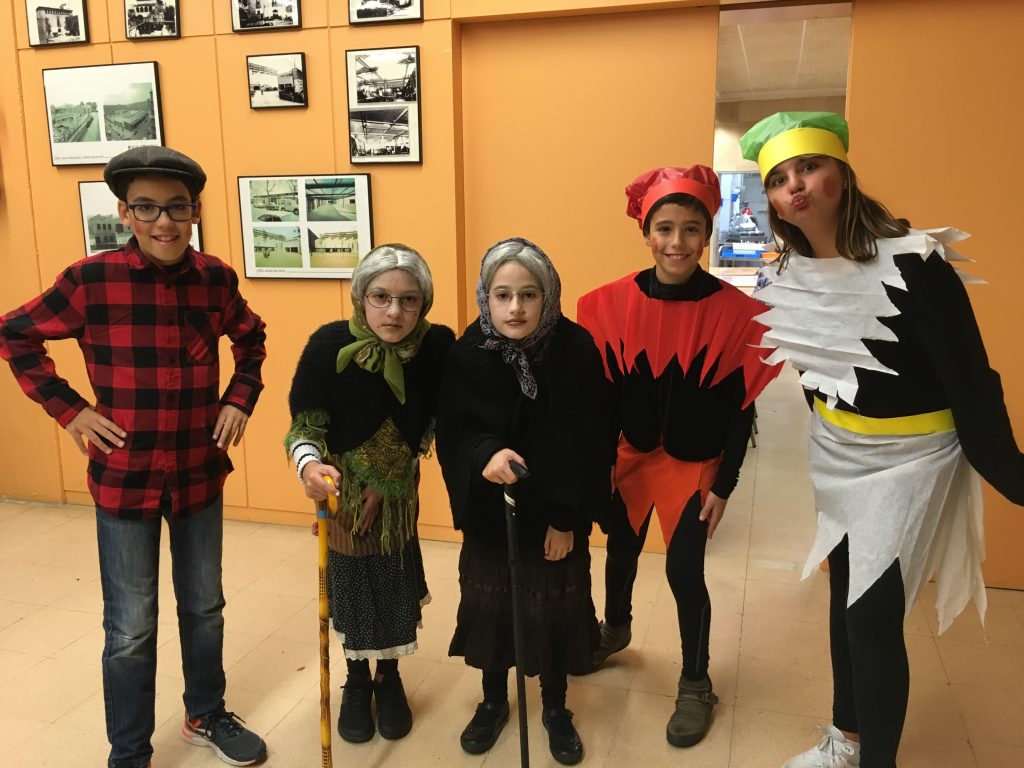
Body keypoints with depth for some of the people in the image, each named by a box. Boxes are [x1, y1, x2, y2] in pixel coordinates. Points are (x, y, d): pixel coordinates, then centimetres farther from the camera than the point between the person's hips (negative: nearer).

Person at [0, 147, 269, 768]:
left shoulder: (216, 278, -4)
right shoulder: (91, 280, -13)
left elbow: (252, 339, 15)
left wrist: (240, 399, 3)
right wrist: (67, 408, -6)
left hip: (200, 473, 3)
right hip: (124, 478, -3)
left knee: (205, 608, 18)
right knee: (131, 629, 8)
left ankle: (206, 717, 41)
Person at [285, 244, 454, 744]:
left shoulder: (438, 345, -21)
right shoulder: (329, 344, -24)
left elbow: (438, 416, -5)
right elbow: (304, 424, -19)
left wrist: (409, 458, -1)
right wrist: (309, 464, -37)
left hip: (399, 491, 1)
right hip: (342, 490, -1)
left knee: (396, 582, 13)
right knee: (351, 582, 13)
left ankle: (389, 679, 38)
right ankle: (357, 681, 38)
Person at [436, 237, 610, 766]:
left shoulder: (577, 350, -16)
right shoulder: (467, 353, -12)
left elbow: (591, 443, -12)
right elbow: (453, 431, -13)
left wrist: (568, 515, -12)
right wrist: (484, 454, -35)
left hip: (557, 512, -1)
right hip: (488, 512, 1)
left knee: (555, 607, 12)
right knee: (490, 602, 15)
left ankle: (556, 708, 36)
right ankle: (493, 700, 40)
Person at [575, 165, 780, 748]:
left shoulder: (734, 310, -16)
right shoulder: (614, 302, -11)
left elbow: (741, 408, -10)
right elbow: (605, 392, -2)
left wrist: (724, 485, -9)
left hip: (695, 463, -3)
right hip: (630, 454, 3)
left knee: (684, 570, -2)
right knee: (622, 549, 20)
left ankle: (696, 685, 24)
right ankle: (615, 628, 51)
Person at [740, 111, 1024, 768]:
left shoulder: (912, 263, -23)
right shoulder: (788, 277, -4)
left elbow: (971, 381, -19)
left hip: (909, 460, -6)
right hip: (837, 457, 6)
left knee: (873, 618, -3)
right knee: (846, 600, 18)